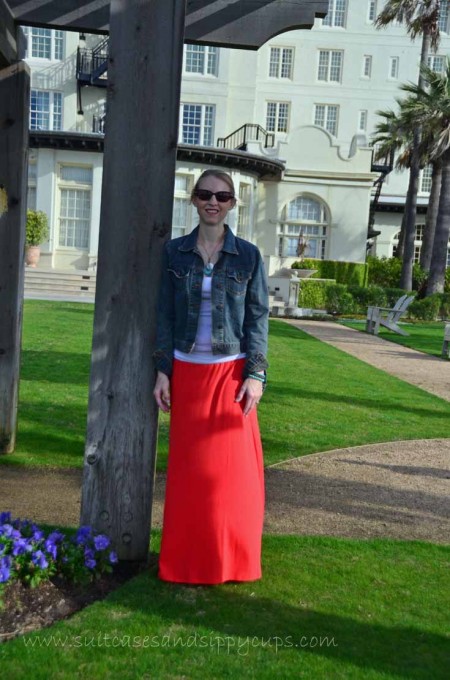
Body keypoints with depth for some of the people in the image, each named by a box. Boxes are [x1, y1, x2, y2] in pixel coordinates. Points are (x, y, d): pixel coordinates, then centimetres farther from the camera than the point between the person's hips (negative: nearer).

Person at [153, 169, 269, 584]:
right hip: (187, 373, 1)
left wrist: (256, 374, -7)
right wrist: (162, 371, 0)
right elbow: (165, 315, 5)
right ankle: (188, 559, 22)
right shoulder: (174, 253, 4)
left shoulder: (248, 255, 0)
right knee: (189, 468, 7)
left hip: (231, 372, -1)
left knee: (233, 468, 5)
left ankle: (231, 558, 22)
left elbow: (258, 317, 0)